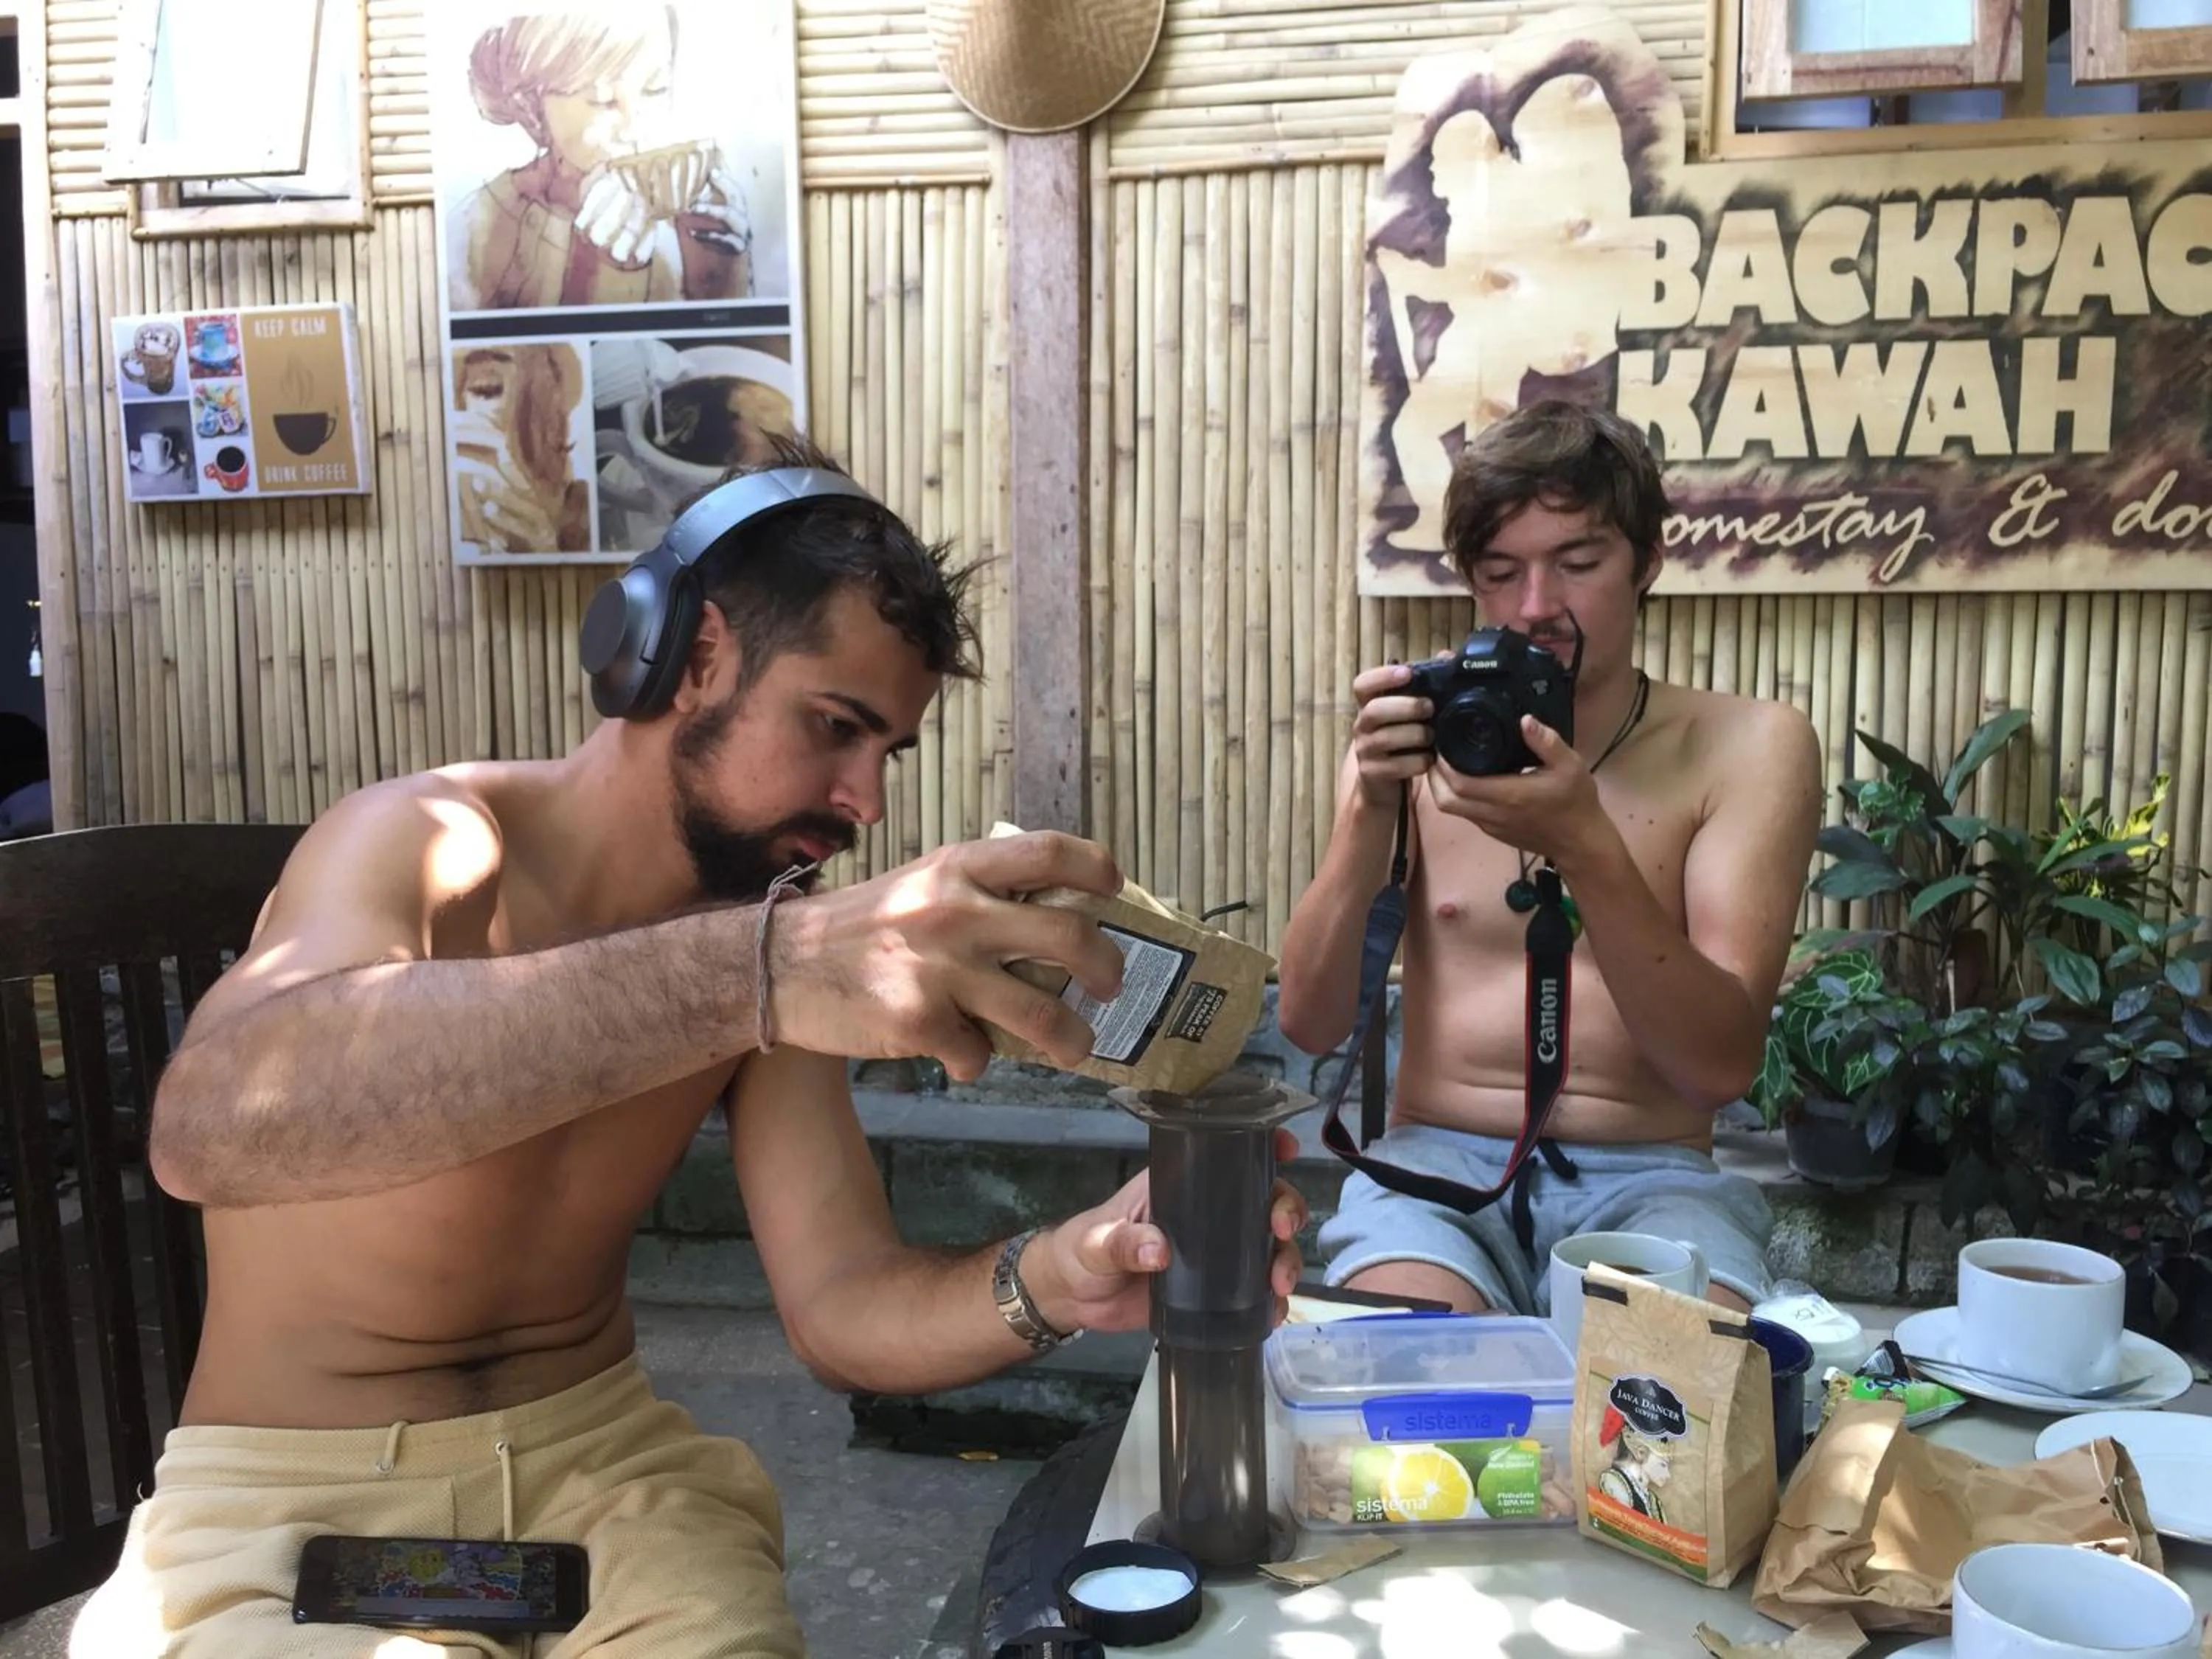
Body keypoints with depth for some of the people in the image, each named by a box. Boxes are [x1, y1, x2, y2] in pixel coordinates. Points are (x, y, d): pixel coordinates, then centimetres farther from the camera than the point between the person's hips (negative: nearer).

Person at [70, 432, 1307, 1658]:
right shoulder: (427, 845, -20)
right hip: (298, 1492, -4)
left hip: (598, 1456, 5)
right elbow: (210, 1124, -41)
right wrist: (749, 971, -53)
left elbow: (844, 1310, -8)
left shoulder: (763, 943, -4)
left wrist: (1050, 1282, -30)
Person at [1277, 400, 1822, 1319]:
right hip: (1437, 1166, 0)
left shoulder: (1750, 748, -1)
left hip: (1651, 1180, 1)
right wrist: (1371, 808, -19)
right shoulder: (1428, 738, 3)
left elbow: (1723, 1062, -12)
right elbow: (1310, 1025, -4)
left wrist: (1586, 845, -26)